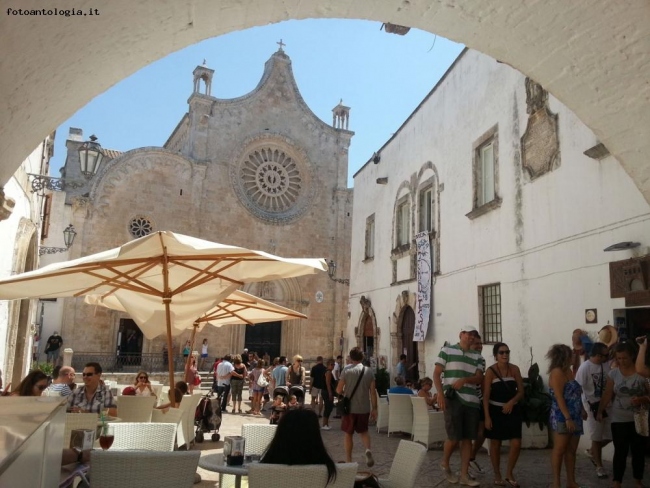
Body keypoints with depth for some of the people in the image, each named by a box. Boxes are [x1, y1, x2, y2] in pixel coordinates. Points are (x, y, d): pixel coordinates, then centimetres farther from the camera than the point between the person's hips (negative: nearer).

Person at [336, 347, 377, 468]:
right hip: (364, 408, 3)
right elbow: (373, 392, -1)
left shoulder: (346, 371, -10)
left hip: (350, 408, -2)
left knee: (349, 434, 13)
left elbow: (339, 390, -8)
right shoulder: (369, 371, -2)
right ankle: (368, 449, -5)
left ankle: (349, 460, 19)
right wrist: (374, 409, 6)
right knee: (363, 431, 21)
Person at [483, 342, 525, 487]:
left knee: (516, 443, -4)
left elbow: (521, 391, 2)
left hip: (512, 410, 2)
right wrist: (487, 416, -14)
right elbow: (486, 396, -10)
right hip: (495, 410, -2)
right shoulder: (490, 371, -10)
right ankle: (497, 475, 23)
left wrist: (512, 402, -17)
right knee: (495, 444, 7)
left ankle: (509, 473, 17)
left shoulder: (515, 369, -1)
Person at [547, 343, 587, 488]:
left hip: (574, 417, 8)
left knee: (571, 450, 11)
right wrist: (567, 418, -23)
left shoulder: (568, 371, 13)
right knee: (560, 449, -3)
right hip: (562, 417, -8)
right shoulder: (557, 372, -14)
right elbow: (559, 398, -19)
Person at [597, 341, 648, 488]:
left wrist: (642, 399, -21)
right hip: (619, 420, 0)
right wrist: (600, 411, -6)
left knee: (639, 451, 10)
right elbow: (607, 395, 1)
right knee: (620, 451, 2)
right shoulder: (613, 374, -1)